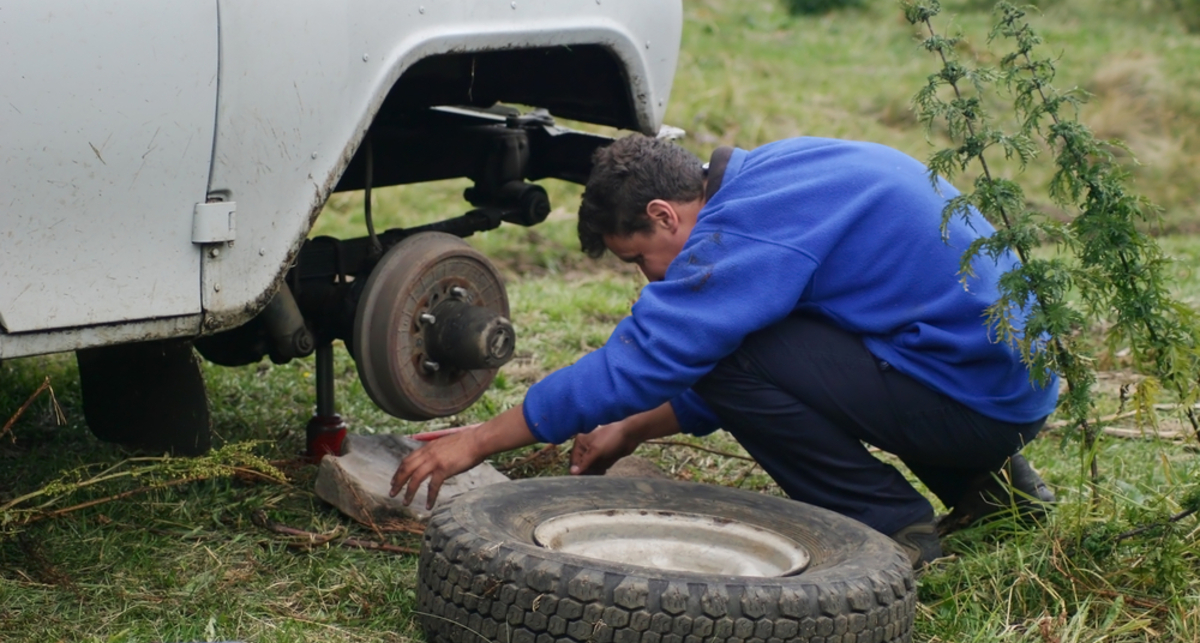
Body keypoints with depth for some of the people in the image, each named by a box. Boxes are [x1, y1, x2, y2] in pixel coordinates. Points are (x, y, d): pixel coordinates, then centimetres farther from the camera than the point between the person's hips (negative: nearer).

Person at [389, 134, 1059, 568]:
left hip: (982, 397, -10)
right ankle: (982, 481, 17)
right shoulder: (768, 174, 11)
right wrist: (633, 431, 23)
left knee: (730, 350, -14)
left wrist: (478, 442, -10)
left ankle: (895, 526, -4)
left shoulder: (747, 228, -19)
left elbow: (635, 362, -18)